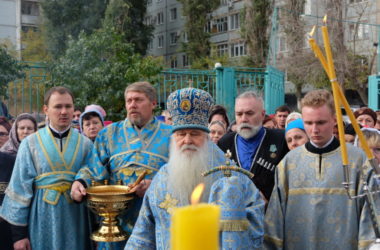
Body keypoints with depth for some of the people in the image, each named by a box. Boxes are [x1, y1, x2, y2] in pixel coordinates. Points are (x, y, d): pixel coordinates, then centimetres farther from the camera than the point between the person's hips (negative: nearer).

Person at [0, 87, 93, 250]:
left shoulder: (85, 144, 2)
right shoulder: (30, 143, -2)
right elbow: (19, 188, -2)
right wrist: (18, 232, -4)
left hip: (75, 221, 1)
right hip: (41, 221, -1)